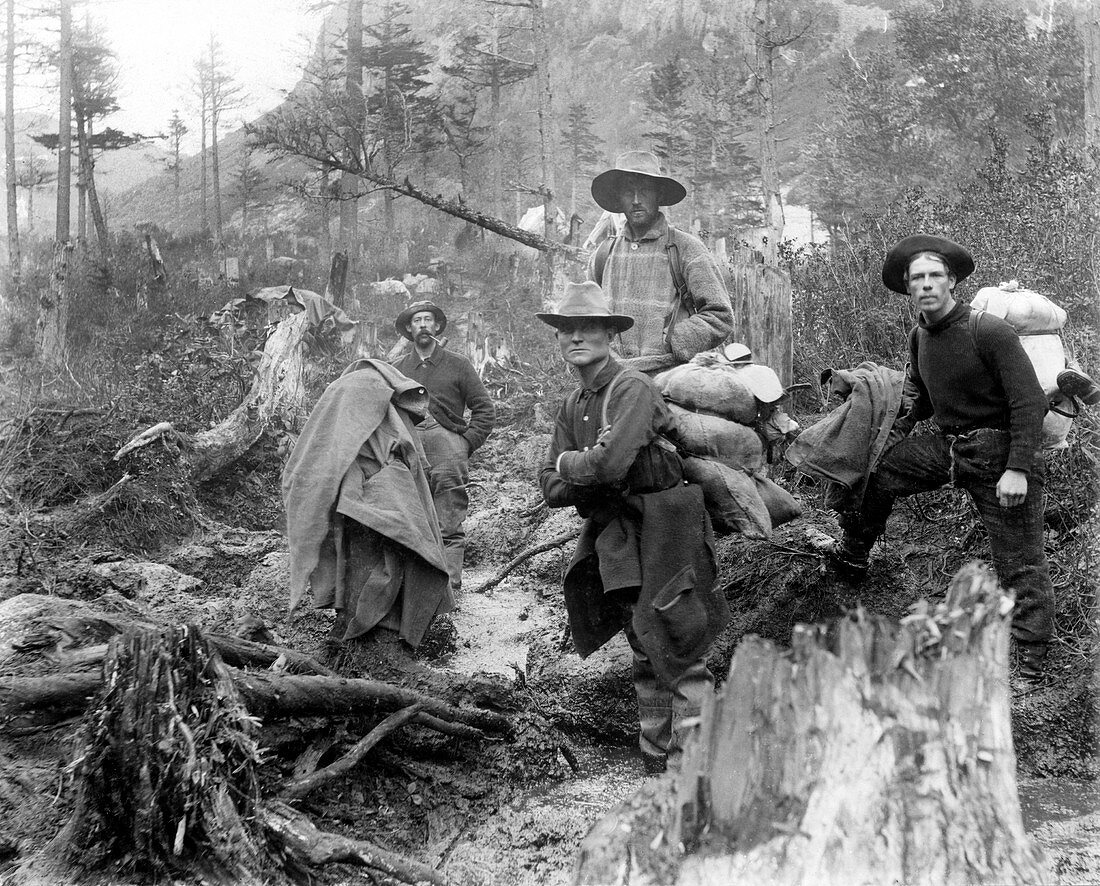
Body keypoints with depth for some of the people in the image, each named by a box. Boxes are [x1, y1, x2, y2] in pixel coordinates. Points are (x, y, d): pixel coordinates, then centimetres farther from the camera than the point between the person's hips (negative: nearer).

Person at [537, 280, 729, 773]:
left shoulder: (632, 389, -12)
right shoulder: (572, 406, 12)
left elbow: (612, 464, -27)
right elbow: (551, 488, 7)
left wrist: (569, 463, -7)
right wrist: (590, 467, -13)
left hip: (661, 533, -8)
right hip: (616, 541, 8)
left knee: (676, 654, -11)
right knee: (644, 655, 14)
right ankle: (655, 760, 23)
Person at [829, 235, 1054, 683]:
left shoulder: (989, 331, -19)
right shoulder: (919, 337, 4)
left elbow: (1030, 401, -21)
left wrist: (1018, 469, -25)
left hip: (999, 452, -7)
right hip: (946, 445, 7)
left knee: (1020, 562, -2)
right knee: (876, 468, 8)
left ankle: (1031, 660, 6)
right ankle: (851, 557, 28)